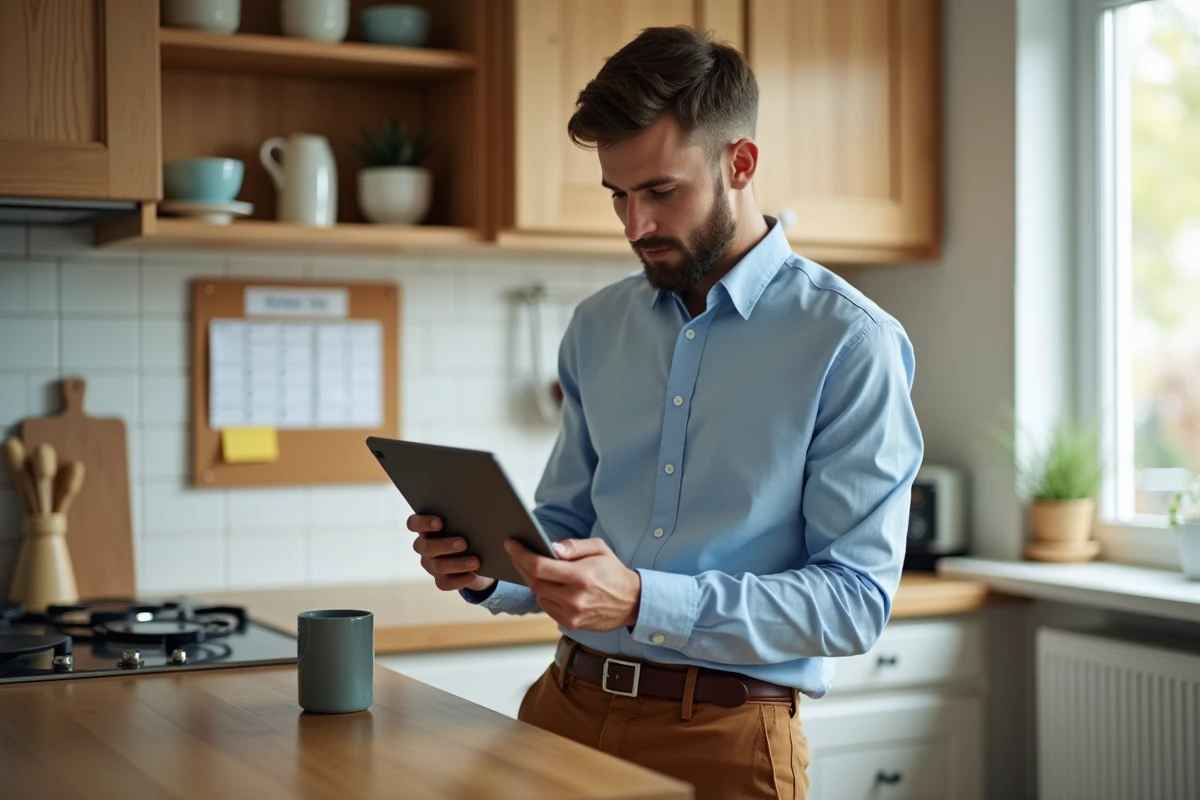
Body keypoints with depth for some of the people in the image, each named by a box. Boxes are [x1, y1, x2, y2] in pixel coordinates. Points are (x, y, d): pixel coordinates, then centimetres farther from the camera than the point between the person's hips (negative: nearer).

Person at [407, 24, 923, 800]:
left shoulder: (851, 343, -10)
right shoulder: (597, 328, 8)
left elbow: (856, 599, -15)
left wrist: (641, 602, -24)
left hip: (722, 735, -4)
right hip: (566, 706, 5)